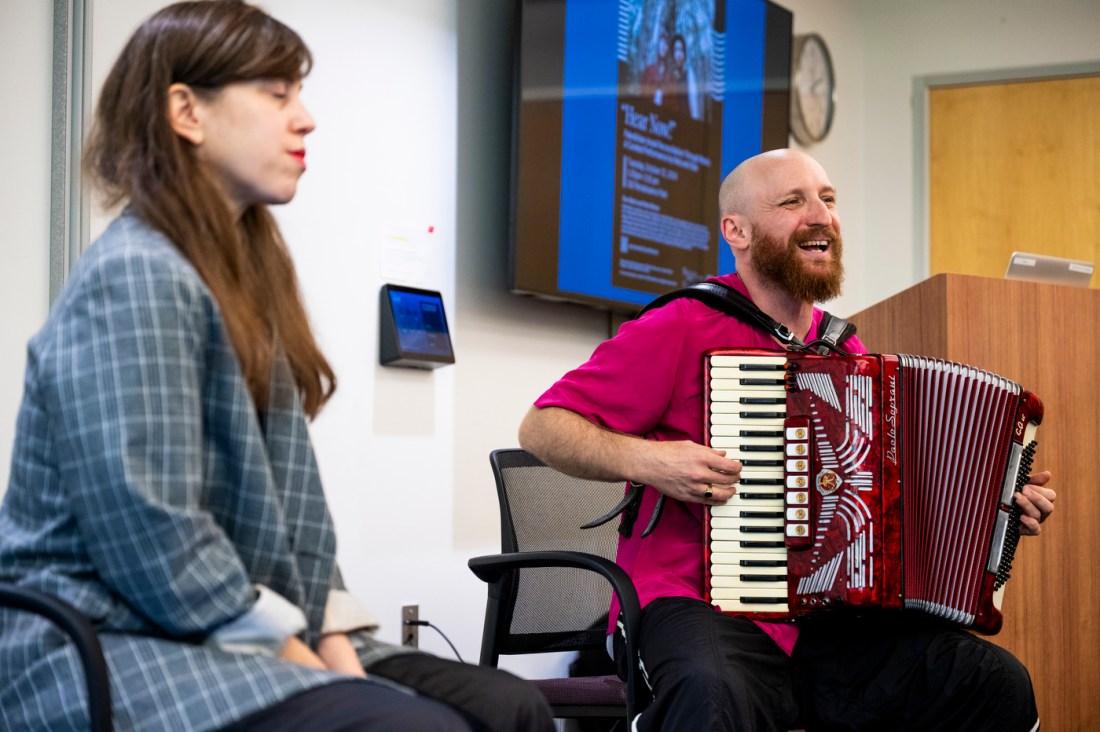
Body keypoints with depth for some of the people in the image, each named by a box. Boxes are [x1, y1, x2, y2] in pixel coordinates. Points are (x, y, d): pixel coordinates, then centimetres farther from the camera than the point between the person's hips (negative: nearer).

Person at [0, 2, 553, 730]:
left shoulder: (245, 272, 16)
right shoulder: (135, 278, -14)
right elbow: (151, 534, -22)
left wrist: (334, 639, 3)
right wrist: (293, 655, -14)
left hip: (243, 633, 9)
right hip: (110, 648, -9)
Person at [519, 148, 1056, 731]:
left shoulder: (848, 353, 15)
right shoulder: (681, 330, -4)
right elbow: (542, 427, -3)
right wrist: (644, 459, -19)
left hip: (827, 621, 7)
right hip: (693, 604, -7)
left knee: (1000, 685, -8)